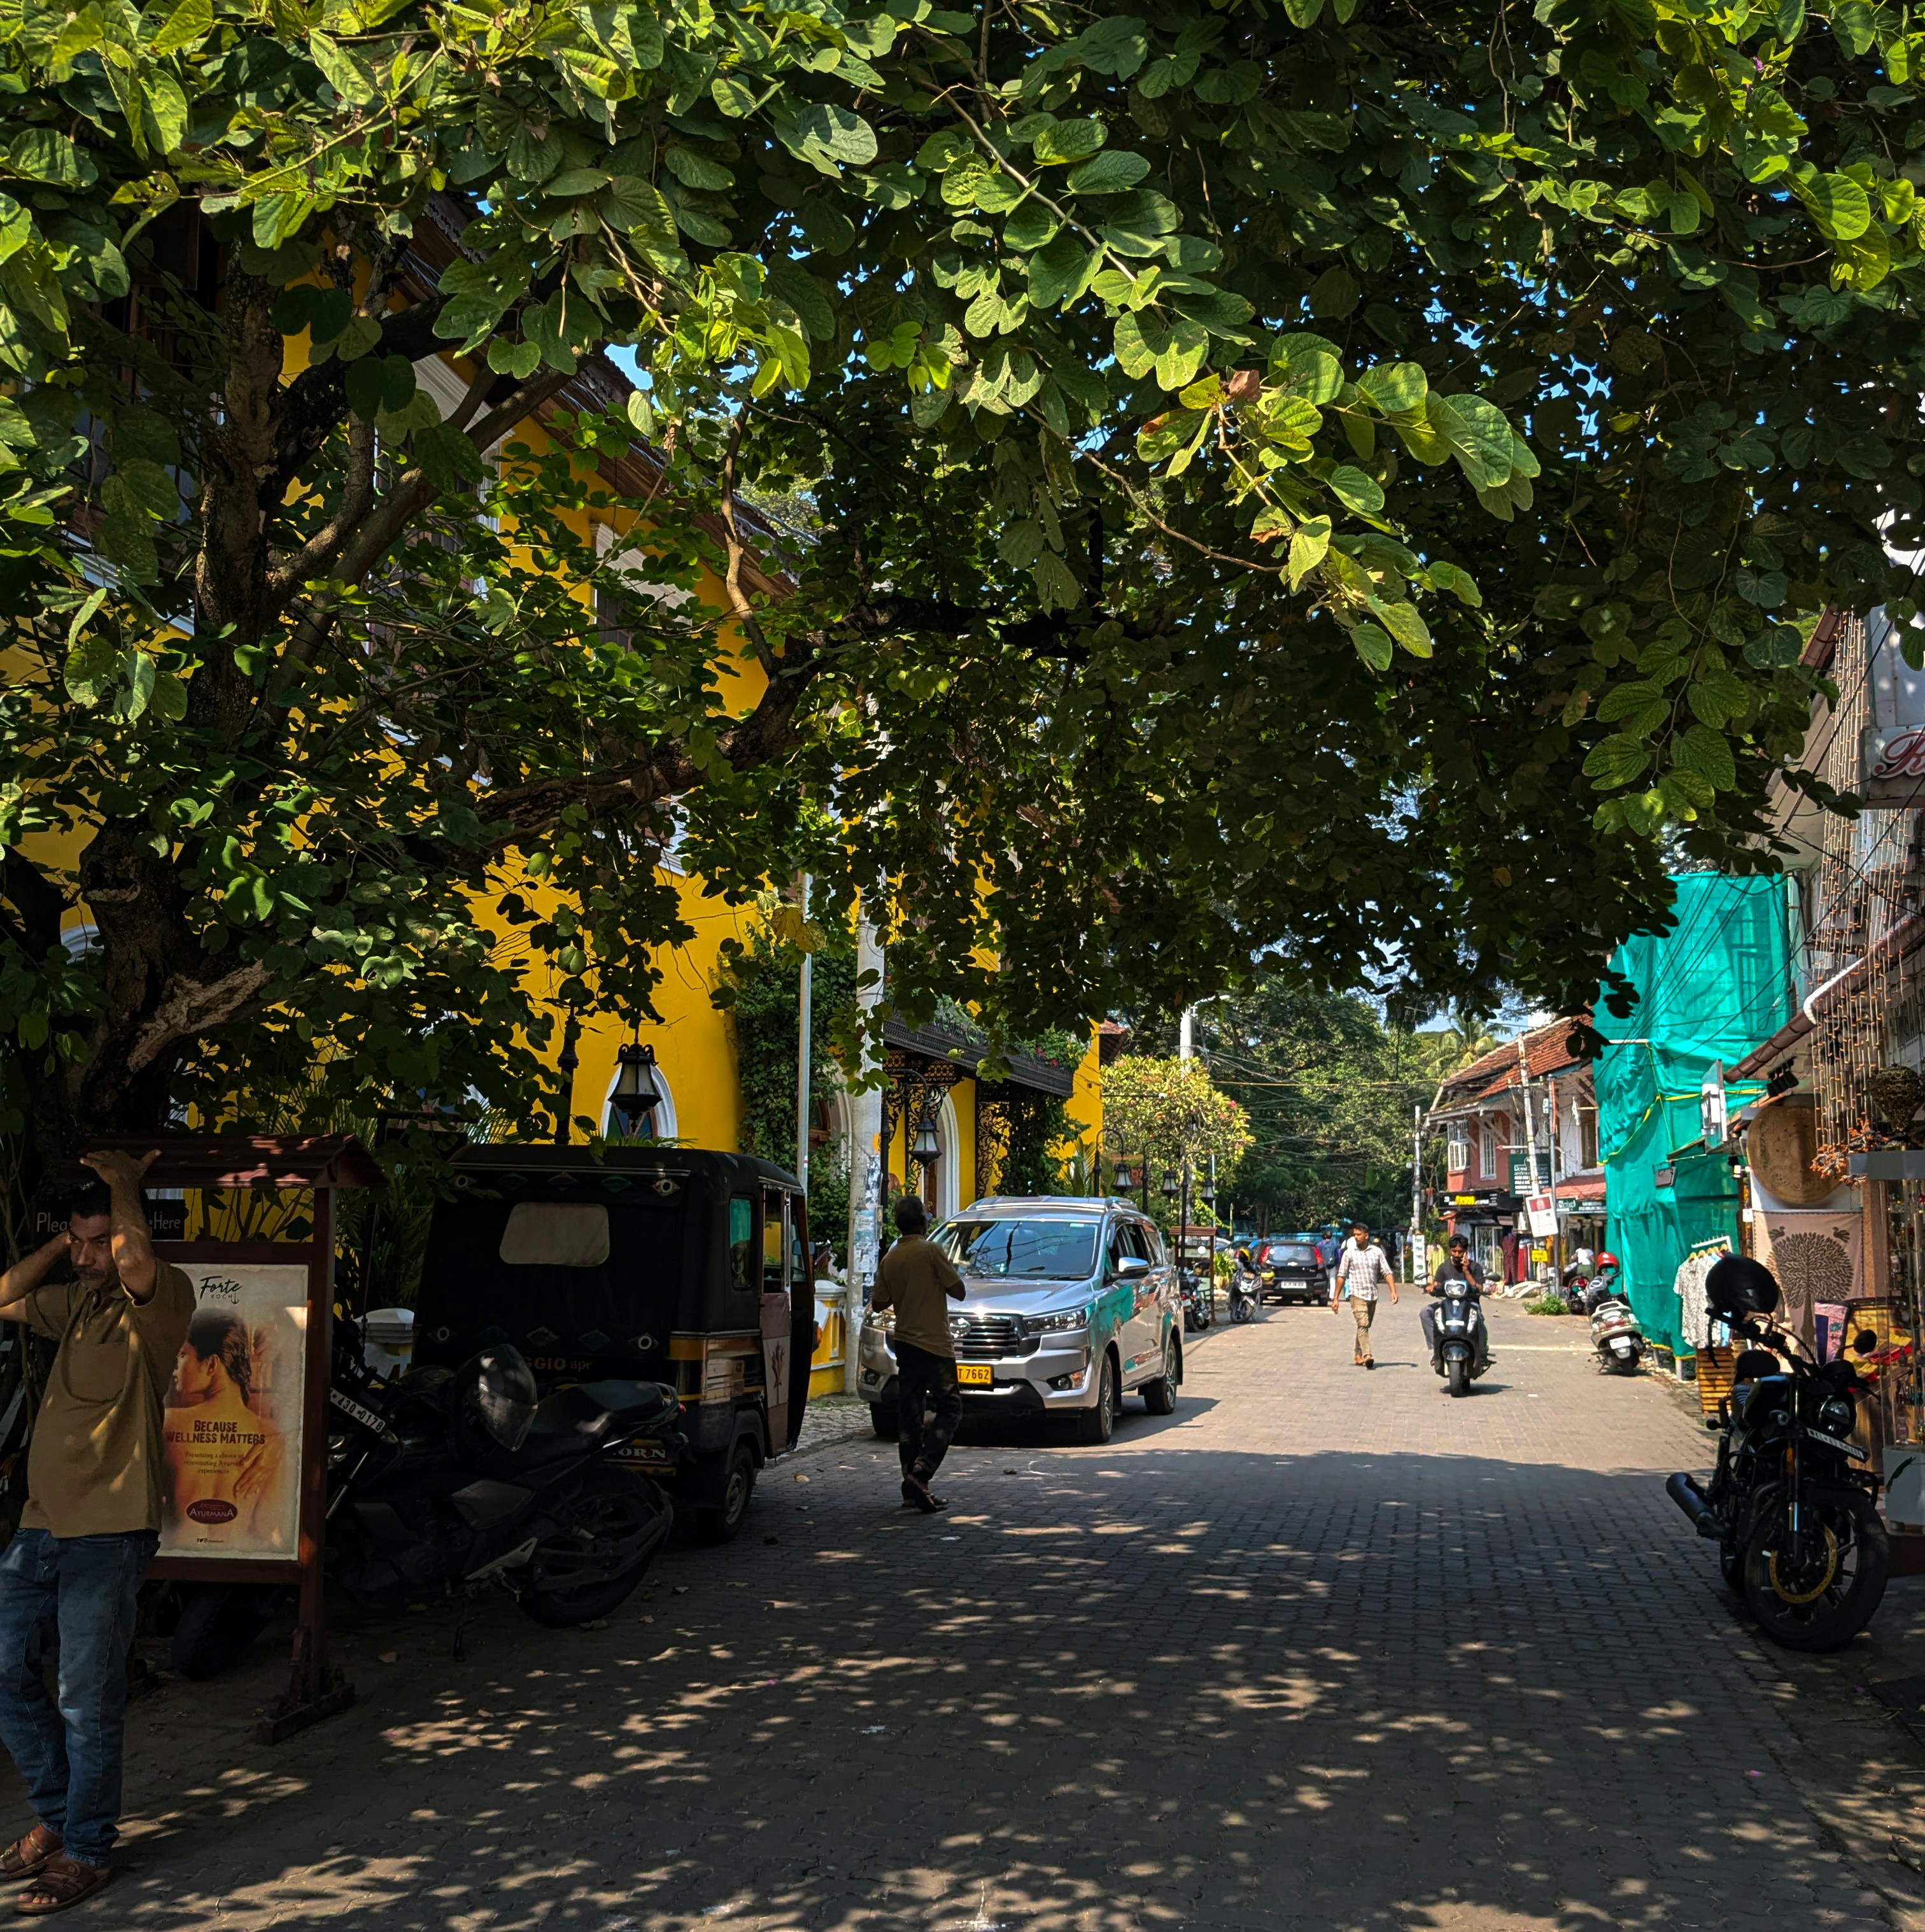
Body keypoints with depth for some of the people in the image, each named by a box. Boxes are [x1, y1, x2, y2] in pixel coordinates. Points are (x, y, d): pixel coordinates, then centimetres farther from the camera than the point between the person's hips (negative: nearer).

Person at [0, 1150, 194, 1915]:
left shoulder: (160, 1300, -10)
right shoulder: (75, 1302, 14)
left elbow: (135, 1260, -30)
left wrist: (124, 1185, -13)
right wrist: (66, 1238, 8)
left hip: (108, 1534, -8)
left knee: (88, 1704, 0)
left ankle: (87, 1851, 15)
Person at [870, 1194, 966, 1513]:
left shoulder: (889, 1259, 6)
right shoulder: (931, 1251, -12)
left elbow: (878, 1303, 11)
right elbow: (958, 1292, -9)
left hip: (904, 1342, 6)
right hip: (934, 1343, -6)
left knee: (909, 1412, 8)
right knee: (948, 1409, -1)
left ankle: (913, 1489, 9)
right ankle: (921, 1472, -17)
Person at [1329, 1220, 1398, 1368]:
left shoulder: (1377, 1252, 7)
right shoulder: (1349, 1253, 1)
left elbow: (1387, 1272, 6)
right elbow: (1341, 1276, 3)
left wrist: (1393, 1291, -8)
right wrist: (1335, 1298, 0)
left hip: (1372, 1295, 4)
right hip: (1357, 1294, -4)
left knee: (1365, 1326, 11)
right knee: (1363, 1324, -18)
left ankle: (1358, 1355, 22)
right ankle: (1367, 1355, -29)